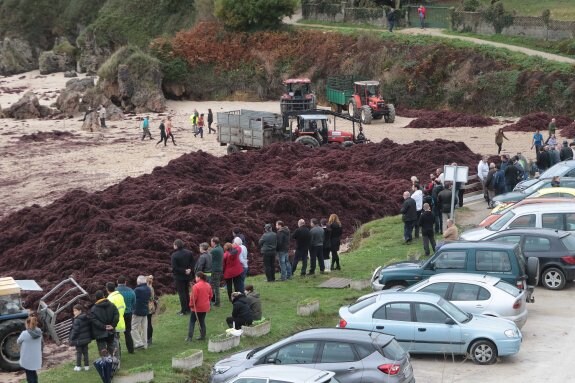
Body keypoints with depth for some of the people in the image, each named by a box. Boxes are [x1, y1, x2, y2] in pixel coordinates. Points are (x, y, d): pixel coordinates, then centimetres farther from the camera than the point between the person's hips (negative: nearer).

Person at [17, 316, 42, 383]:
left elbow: (18, 342, -5)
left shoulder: (25, 333, -21)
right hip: (36, 358, 5)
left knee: (30, 376, 4)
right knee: (33, 374, 24)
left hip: (27, 359, -5)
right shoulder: (39, 332, -5)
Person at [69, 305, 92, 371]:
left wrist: (71, 338, -13)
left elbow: (75, 330, -21)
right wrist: (90, 337, 21)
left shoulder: (77, 320, -20)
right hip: (86, 338, 7)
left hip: (79, 340, -7)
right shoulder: (87, 318, 4)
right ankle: (87, 366, 16)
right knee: (85, 352, 14)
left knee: (79, 353, 4)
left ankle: (78, 366, 9)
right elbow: (90, 328, 12)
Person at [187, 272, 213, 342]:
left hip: (197, 307, -6)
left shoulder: (196, 286, -19)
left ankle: (190, 337, 0)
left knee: (192, 321, 4)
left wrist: (191, 305, -6)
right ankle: (202, 336, 16)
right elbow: (211, 295, 12)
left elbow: (193, 297, -19)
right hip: (205, 307, 6)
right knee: (202, 321, 15)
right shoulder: (208, 285, 4)